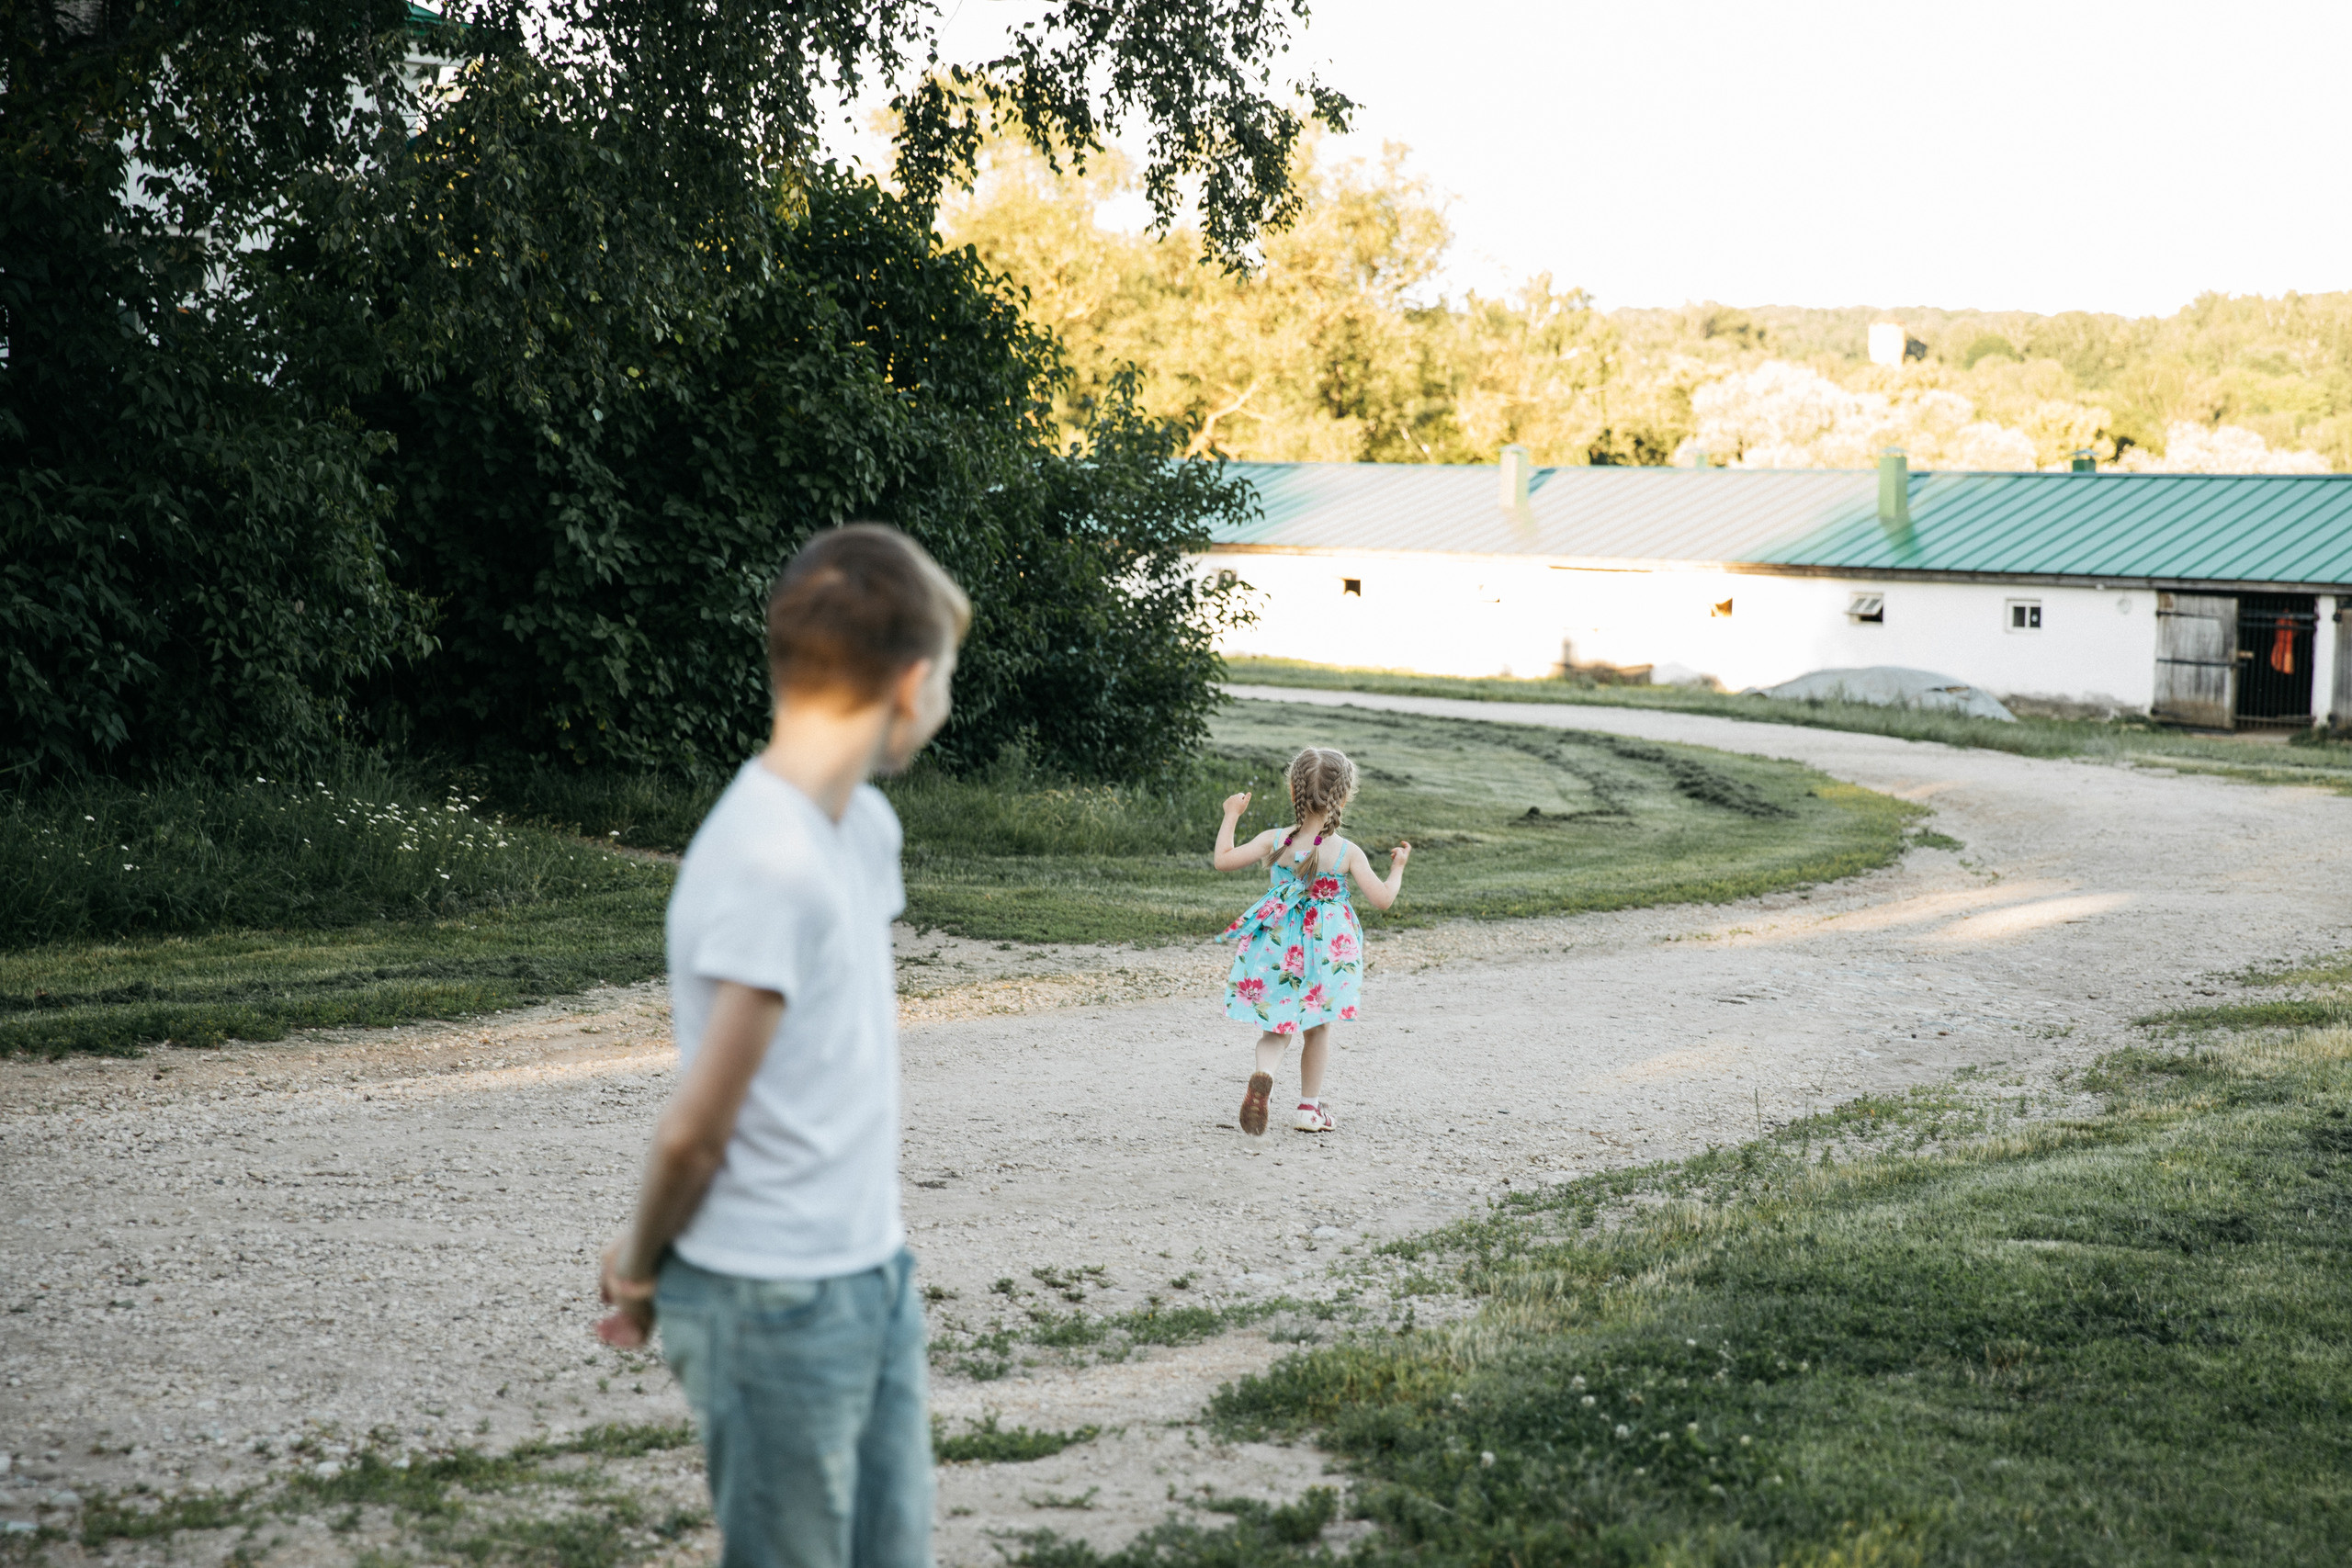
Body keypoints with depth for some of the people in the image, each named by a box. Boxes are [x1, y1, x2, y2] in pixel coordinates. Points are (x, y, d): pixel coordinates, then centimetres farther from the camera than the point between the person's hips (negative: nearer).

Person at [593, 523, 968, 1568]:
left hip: (874, 1279, 8)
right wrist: (641, 1269, -2)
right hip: (777, 1306, -8)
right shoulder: (767, 863, -23)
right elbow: (695, 1129, -18)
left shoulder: (865, 826, 6)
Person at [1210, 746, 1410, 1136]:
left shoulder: (1274, 841, -6)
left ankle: (1263, 1074, -21)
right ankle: (1310, 1107, 25)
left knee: (1276, 1027, 10)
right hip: (1326, 951, -1)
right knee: (1317, 1028, 17)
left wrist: (1231, 817, 11)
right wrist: (1397, 868, 11)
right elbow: (1382, 899, -9)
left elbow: (1223, 860, -3)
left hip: (1277, 947, 1)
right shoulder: (1348, 852, -9)